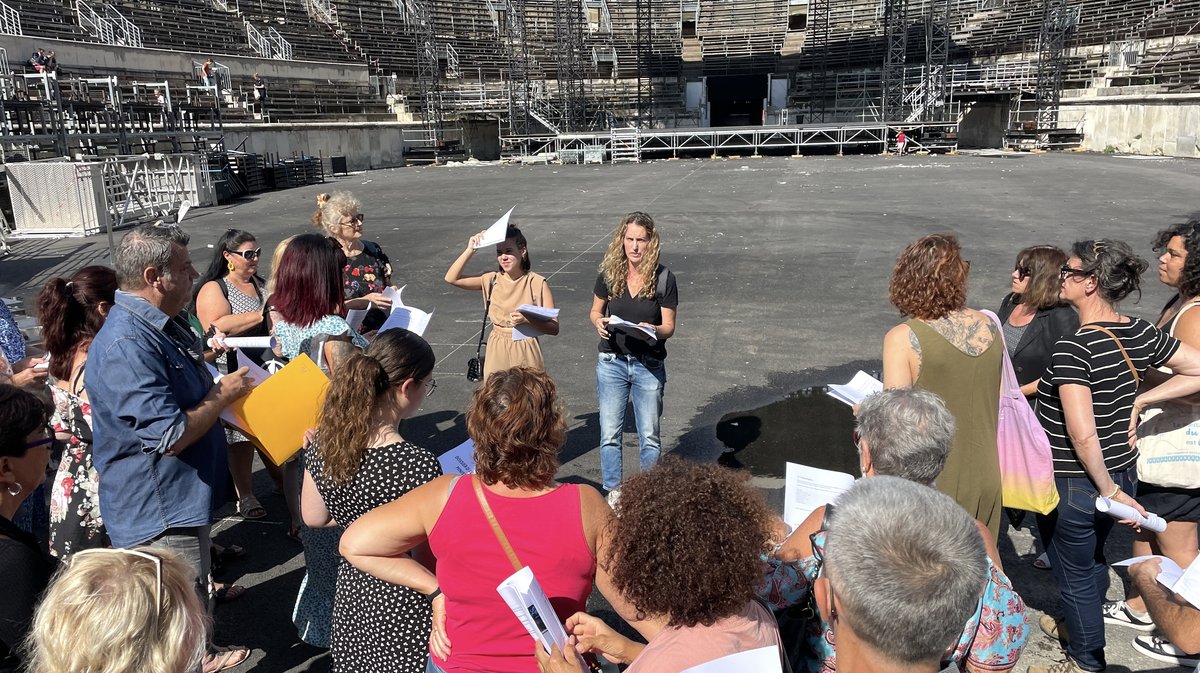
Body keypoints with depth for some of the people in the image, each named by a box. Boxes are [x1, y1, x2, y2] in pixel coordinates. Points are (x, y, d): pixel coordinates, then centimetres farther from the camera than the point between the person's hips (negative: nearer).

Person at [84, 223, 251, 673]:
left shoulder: (163, 323, 5)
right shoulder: (127, 345, -28)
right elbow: (170, 436, -31)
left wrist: (221, 384, 3)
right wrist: (223, 395, -18)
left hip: (185, 497, 10)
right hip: (160, 513, -10)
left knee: (193, 599, 29)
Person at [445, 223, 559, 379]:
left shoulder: (537, 283, -8)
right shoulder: (492, 280, 2)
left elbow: (554, 327, -9)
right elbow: (451, 278, -3)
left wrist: (527, 320, -25)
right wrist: (470, 250, -8)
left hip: (526, 353, -3)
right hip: (497, 353, 3)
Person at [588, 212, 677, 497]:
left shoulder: (664, 278, -8)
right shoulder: (609, 273, -2)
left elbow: (669, 327, -4)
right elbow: (595, 311, 10)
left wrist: (654, 331, -26)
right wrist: (599, 322, -13)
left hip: (649, 365, -1)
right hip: (612, 363, 2)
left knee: (649, 436, 9)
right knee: (609, 433, 6)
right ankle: (613, 492, 22)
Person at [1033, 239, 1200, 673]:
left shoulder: (1074, 348, -26)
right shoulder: (1141, 333, -4)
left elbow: (1083, 434, -28)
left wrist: (1108, 490, -17)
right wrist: (1140, 400, 0)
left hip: (1077, 483, -8)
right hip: (1122, 471, 8)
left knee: (1074, 573, 13)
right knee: (1091, 560, 28)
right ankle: (1080, 628, 50)